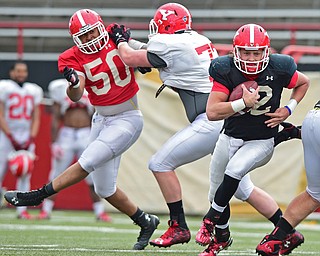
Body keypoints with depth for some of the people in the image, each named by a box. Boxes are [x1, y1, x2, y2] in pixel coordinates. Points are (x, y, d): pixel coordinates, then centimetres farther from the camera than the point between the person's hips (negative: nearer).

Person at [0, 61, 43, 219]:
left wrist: (31, 140, -3)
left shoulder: (34, 91, 10)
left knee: (25, 175, -2)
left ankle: (22, 210, -1)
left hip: (26, 137, 4)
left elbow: (36, 118, 10)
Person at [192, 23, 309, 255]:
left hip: (261, 141, -2)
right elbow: (212, 112, -24)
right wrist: (243, 103, -33)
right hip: (230, 137, 2)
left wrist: (289, 109, -5)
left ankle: (210, 220, -11)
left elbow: (304, 83, 9)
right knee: (218, 192, 12)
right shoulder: (226, 70, -16)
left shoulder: (279, 69, -14)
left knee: (234, 170, -29)